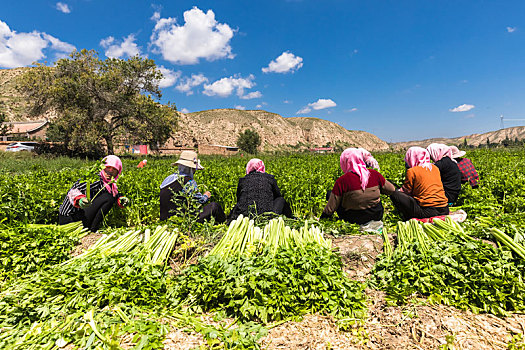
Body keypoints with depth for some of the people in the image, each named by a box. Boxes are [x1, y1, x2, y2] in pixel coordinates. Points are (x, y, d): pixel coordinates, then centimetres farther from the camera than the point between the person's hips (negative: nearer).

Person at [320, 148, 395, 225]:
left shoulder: (342, 181, -22)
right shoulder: (375, 174, -10)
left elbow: (330, 208, -17)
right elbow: (391, 190, 7)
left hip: (355, 220, -4)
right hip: (377, 216, 4)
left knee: (330, 193, 10)